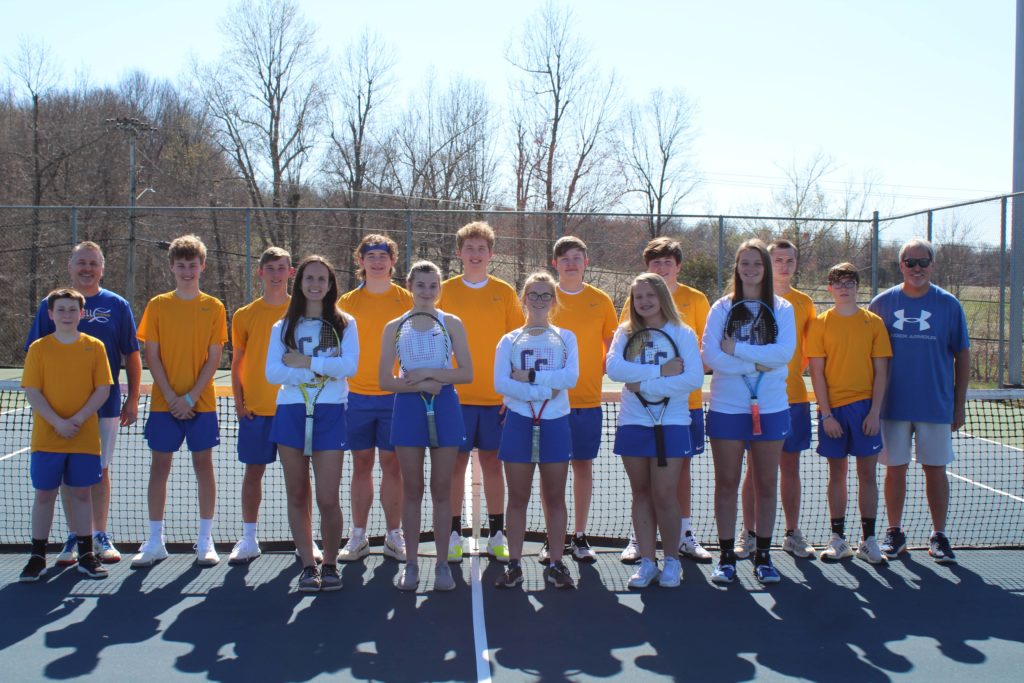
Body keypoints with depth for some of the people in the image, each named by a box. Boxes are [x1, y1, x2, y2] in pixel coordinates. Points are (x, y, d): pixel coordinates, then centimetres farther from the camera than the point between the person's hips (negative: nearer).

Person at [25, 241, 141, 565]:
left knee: (100, 471, 6)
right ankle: (75, 537, 16)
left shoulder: (117, 305, 3)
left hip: (105, 405, 0)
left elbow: (132, 356, 5)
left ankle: (100, 536, 16)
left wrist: (132, 400, 1)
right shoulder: (50, 305, 4)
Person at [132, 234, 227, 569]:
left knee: (203, 465, 3)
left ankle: (205, 541, 11)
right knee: (159, 466, 4)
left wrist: (190, 397, -11)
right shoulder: (157, 305, 3)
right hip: (164, 402, 1)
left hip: (201, 402, -1)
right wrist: (171, 397, -10)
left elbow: (213, 359, -2)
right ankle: (155, 542, 13)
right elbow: (152, 356, 0)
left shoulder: (213, 307, 2)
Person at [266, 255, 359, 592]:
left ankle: (330, 564, 12)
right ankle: (308, 565, 17)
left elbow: (349, 366, -10)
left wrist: (304, 362, -11)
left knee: (328, 499, -6)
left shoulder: (344, 324, 6)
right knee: (298, 496, 6)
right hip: (290, 412, 2)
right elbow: (272, 373, -3)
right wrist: (322, 370, -12)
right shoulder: (283, 327, 11)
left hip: (330, 413, -2)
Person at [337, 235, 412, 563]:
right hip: (357, 395, 1)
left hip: (395, 396, -1)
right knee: (361, 465, 7)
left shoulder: (407, 300, 2)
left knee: (392, 465, 2)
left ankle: (393, 536, 12)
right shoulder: (347, 302, 6)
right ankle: (358, 537, 15)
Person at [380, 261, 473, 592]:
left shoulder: (452, 323, 3)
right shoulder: (395, 327, 4)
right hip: (408, 409, 0)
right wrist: (421, 385, -15)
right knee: (412, 490, 5)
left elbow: (467, 373, -5)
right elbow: (384, 380, -2)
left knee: (441, 489, 4)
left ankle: (442, 563, 12)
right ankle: (411, 563, 14)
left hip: (444, 408, 0)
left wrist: (429, 373, -15)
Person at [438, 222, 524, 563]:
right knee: (456, 462, 3)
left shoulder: (505, 292, 4)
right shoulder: (444, 291, 3)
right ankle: (454, 535, 12)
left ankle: (496, 535, 15)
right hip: (455, 394, 0)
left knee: (492, 462, 6)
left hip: (497, 395, 1)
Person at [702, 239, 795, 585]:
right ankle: (726, 556, 13)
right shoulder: (722, 307, 2)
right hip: (727, 407, -1)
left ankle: (763, 555, 19)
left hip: (771, 407, 1)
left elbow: (785, 352, -13)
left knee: (766, 484, 8)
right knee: (726, 483, 4)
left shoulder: (782, 309, 3)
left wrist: (737, 349, -15)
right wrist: (756, 363, -16)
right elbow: (711, 355, -11)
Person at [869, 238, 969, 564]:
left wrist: (960, 403, 1)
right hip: (893, 404, 1)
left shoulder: (949, 305, 0)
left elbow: (962, 355, 4)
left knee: (935, 470, 5)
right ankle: (894, 533, 19)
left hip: (936, 405, 0)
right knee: (895, 469, 7)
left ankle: (938, 536, 16)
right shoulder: (882, 303, 2)